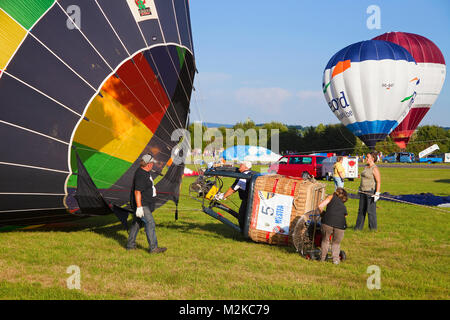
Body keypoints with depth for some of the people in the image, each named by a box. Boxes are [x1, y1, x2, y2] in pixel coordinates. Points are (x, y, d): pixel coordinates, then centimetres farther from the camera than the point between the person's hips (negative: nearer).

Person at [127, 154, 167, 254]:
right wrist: (139, 207, -27)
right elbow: (137, 192, -25)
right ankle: (153, 247, -13)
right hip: (141, 204, -11)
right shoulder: (140, 175, -22)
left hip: (145, 204, 11)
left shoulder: (145, 172, 11)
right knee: (150, 223, -12)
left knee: (137, 223, 15)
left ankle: (130, 245, 23)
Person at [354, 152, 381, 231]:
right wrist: (360, 188, 22)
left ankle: (373, 227, 8)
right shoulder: (366, 166, 12)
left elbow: (379, 182, -17)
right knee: (361, 209, 12)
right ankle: (358, 227, 19)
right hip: (363, 191, 9)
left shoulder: (375, 169, -14)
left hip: (371, 191, -9)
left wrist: (377, 193, -23)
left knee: (371, 210, -3)